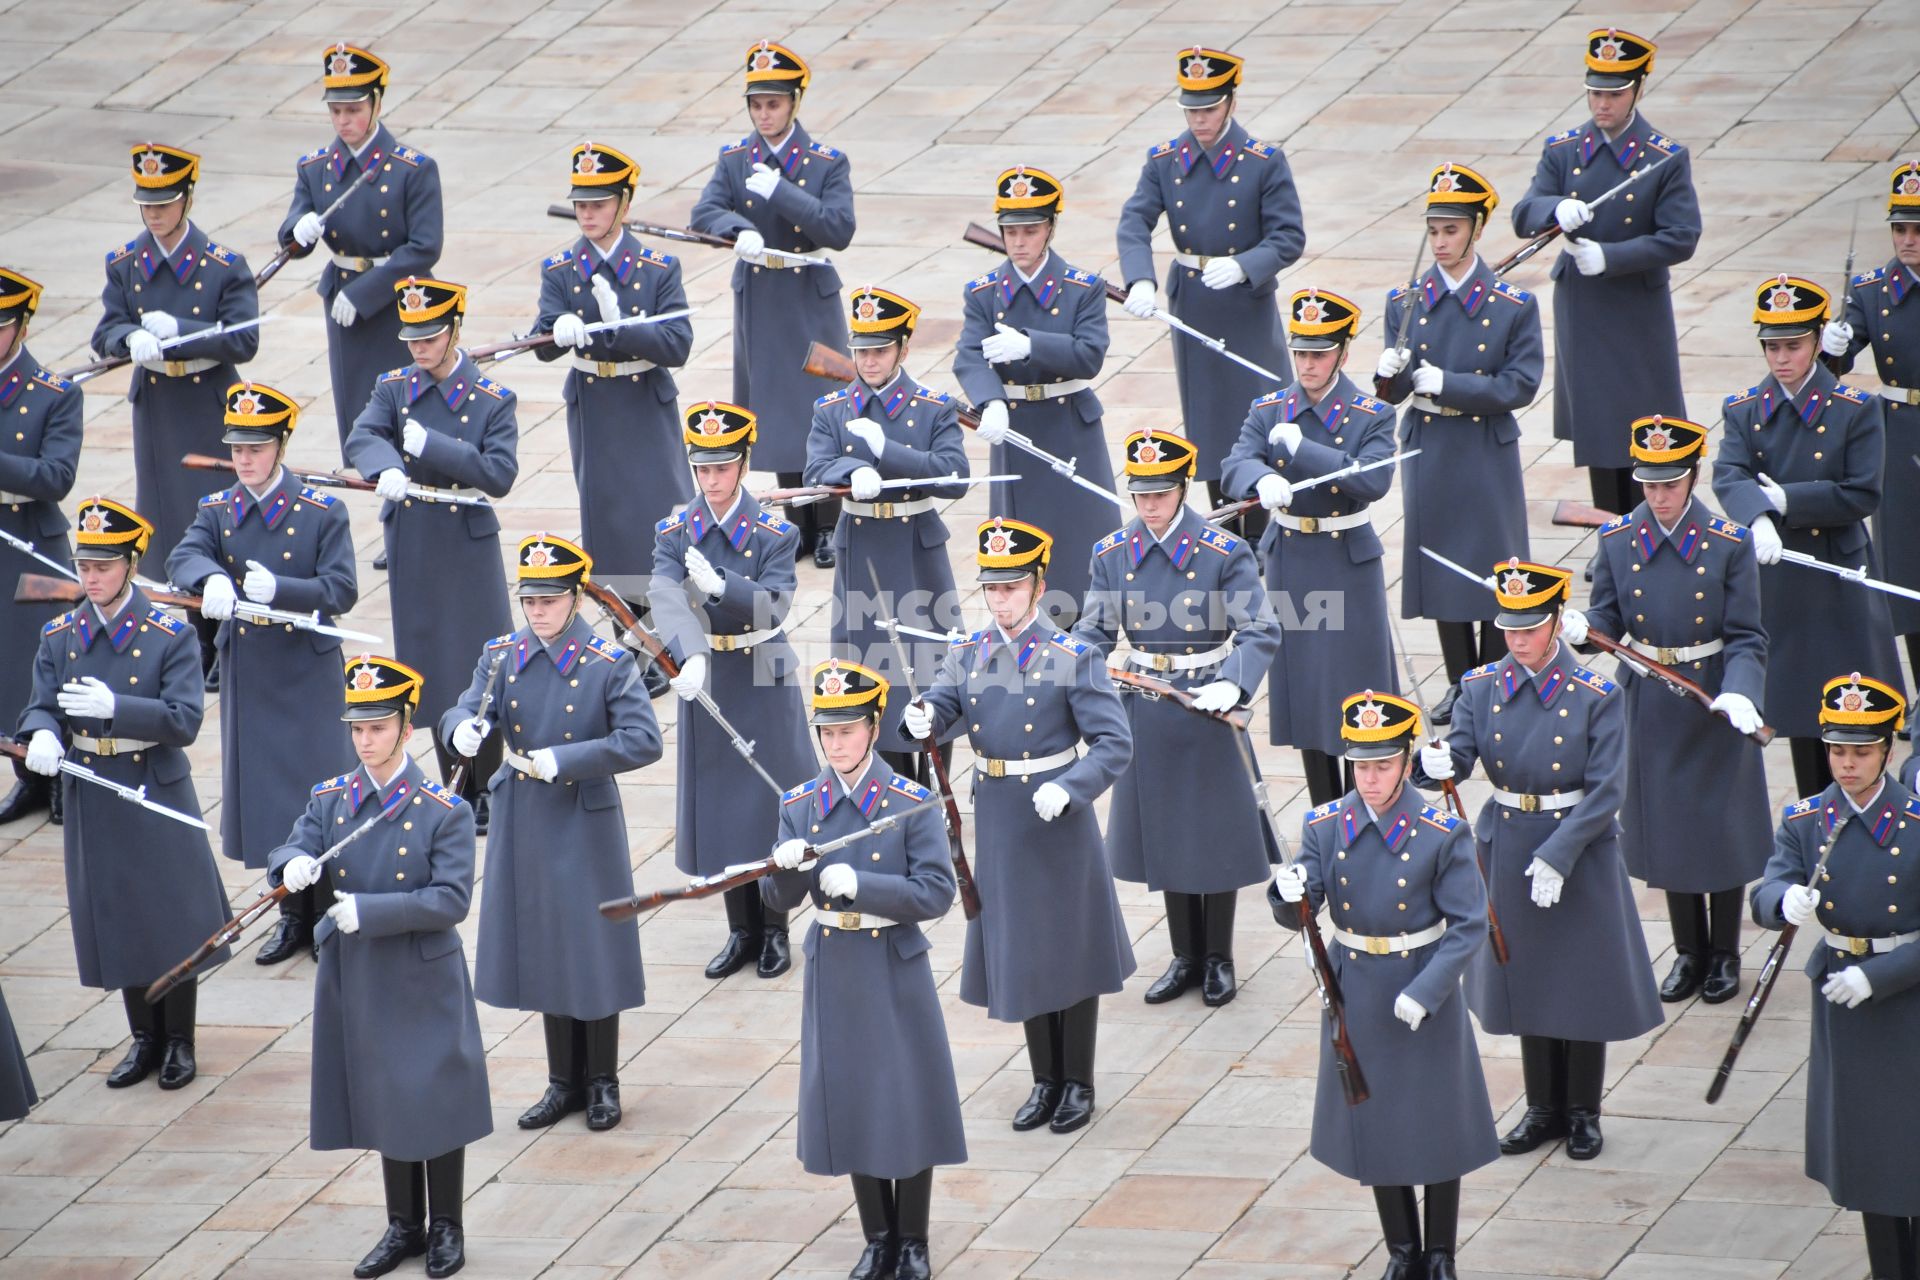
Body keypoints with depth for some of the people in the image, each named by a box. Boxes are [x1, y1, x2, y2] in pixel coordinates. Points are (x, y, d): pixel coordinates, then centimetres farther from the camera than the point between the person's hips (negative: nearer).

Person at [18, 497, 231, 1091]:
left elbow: (185, 721, -15)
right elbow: (40, 707, 0)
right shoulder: (60, 637, 3)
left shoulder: (171, 636, -9)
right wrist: (42, 736, -25)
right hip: (92, 799, 3)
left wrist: (114, 707, -29)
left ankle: (179, 1041, 18)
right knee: (116, 920, 10)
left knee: (171, 919, 3)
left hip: (158, 796, -3)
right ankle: (145, 1037, 24)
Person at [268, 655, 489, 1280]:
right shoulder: (330, 800, 2)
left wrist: (368, 910, -25)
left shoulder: (444, 811, -11)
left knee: (434, 1103, 5)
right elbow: (291, 853, -3)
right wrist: (293, 866, -29)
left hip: (423, 984, -4)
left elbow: (452, 899, -17)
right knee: (383, 1104, 14)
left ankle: (446, 1228, 20)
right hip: (354, 981, 4)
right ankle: (403, 1226, 27)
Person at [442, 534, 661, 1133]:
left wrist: (564, 759, -24)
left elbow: (644, 741, -17)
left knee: (591, 947, 3)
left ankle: (602, 1083, 17)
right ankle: (564, 1080, 24)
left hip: (585, 825, -4)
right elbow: (466, 711, -6)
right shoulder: (502, 656, 2)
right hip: (524, 823, 4)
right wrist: (463, 729, -31)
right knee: (543, 950, 12)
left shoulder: (610, 664, -10)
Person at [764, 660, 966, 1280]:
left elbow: (936, 894, -15)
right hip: (833, 969, 3)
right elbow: (778, 899, 1)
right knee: (850, 1103, 9)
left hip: (895, 970, -3)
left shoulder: (913, 804, -9)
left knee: (907, 1103, 3)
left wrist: (859, 884, -26)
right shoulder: (799, 805, 2)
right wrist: (786, 867, -23)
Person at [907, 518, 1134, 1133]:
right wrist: (920, 720, -31)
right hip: (998, 818, 4)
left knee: (1069, 947, 5)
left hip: (1058, 812, -4)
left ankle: (1079, 1083, 18)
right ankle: (1045, 1080, 25)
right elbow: (938, 709, -7)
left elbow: (1114, 743, -14)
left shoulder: (1073, 658, -10)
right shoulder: (967, 656, 4)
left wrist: (1067, 790, -28)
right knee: (1019, 948, 12)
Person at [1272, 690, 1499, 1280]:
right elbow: (1299, 914, -7)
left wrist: (1426, 992, -23)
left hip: (1425, 993, -3)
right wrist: (1289, 893, -31)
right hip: (1355, 996, 3)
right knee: (1373, 1121, 14)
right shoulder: (1326, 826, -7)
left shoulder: (1443, 835, -16)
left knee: (1436, 1125, 8)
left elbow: (1469, 927, -14)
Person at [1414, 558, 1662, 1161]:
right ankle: (1544, 1107, 28)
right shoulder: (1483, 688, -2)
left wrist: (1557, 856, -22)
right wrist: (1435, 766, -35)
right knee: (1525, 977, 13)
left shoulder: (1597, 697, -13)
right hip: (1508, 849, 4)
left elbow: (1606, 791, -15)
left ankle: (1583, 1112, 21)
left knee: (1582, 980, 5)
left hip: (1580, 850, -3)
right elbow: (1459, 756, -10)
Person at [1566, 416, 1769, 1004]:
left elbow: (1746, 639, -11)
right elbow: (1610, 619, 0)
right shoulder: (1618, 541, -4)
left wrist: (1740, 694, -29)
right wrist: (1579, 626, -24)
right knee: (1665, 825, 12)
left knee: (1722, 827, 6)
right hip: (1651, 707, 3)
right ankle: (1689, 951, 28)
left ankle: (1725, 954, 24)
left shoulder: (1729, 545, -12)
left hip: (1715, 705, -2)